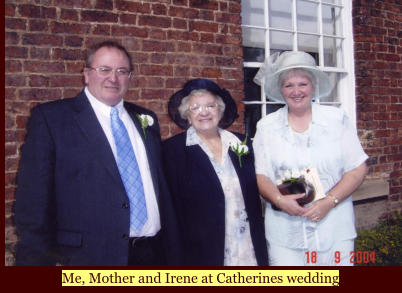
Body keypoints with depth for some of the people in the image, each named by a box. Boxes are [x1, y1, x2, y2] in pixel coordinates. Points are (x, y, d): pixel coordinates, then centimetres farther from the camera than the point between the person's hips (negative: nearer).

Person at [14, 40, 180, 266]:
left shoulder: (146, 120, 12)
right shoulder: (50, 117, -3)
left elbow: (161, 187, 13)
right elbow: (33, 196, -7)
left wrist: (171, 248, 12)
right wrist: (38, 257, -11)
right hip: (85, 256, -4)